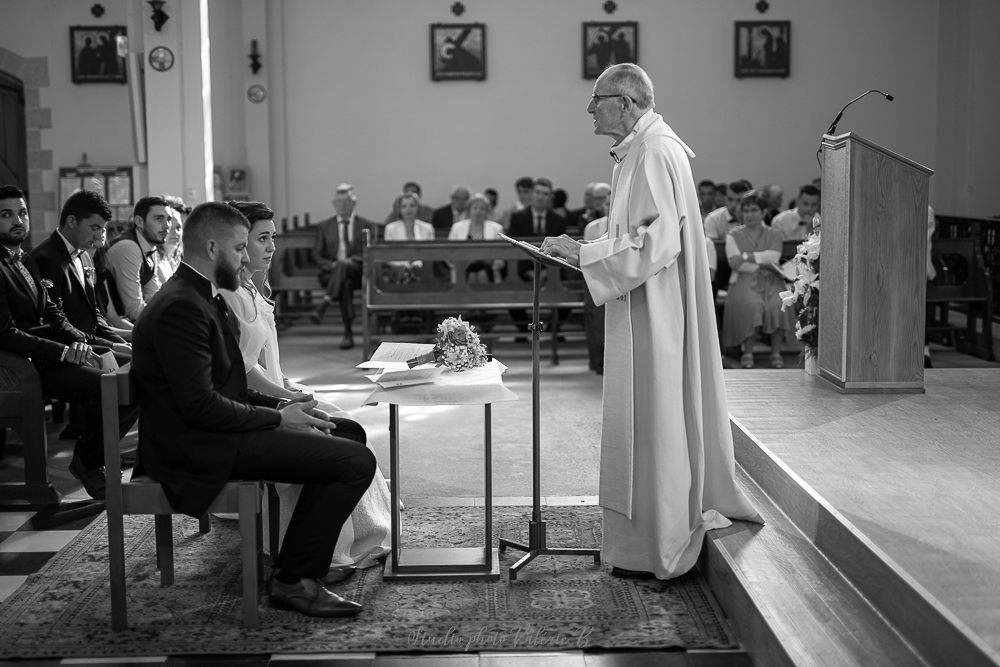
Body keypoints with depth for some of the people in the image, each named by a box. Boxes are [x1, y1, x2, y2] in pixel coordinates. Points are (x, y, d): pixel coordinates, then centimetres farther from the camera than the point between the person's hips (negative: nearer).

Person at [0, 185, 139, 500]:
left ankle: (93, 454, 8)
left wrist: (79, 341, -3)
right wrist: (65, 352, -19)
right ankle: (87, 462, -2)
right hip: (25, 363, -9)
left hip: (51, 350, 9)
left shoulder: (27, 261, 18)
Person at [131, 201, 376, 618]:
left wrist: (281, 407, 4)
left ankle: (304, 559, 19)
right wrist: (277, 418, -14)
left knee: (348, 432, 15)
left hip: (215, 428, 11)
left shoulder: (203, 298, 15)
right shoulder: (181, 308, -19)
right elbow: (201, 405, -24)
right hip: (196, 447, -11)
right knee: (356, 461, -17)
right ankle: (294, 581, -5)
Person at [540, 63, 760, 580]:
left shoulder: (654, 154, -17)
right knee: (654, 421, 16)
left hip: (653, 317, -10)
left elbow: (656, 241, -24)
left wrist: (584, 254, -21)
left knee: (652, 422, -1)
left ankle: (656, 550, 10)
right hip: (645, 311, 10)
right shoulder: (642, 150, 14)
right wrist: (584, 250, 12)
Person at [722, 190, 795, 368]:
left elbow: (773, 256, -2)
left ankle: (776, 353, -20)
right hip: (745, 280, -1)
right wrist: (762, 264, -6)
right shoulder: (734, 236, 17)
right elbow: (735, 263, 0)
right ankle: (748, 353, -24)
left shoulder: (774, 235, 20)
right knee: (753, 305, -34)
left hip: (770, 281, 1)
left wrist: (746, 256, -9)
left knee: (779, 305, -31)